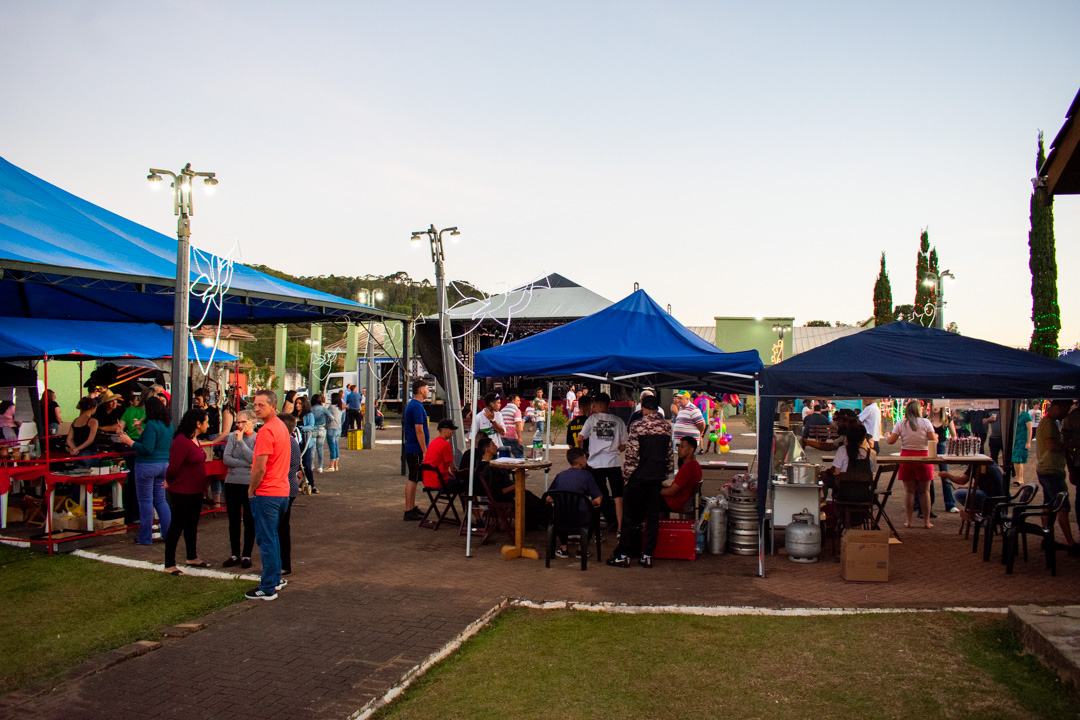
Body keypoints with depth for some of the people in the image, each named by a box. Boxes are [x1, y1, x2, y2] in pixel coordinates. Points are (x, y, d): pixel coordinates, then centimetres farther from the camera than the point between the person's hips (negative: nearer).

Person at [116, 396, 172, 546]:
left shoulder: (151, 425, -17)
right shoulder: (169, 425, 8)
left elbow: (147, 449, -21)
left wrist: (129, 441, -13)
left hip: (147, 465, -8)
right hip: (164, 464, 8)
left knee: (146, 501, 2)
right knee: (160, 500, 15)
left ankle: (145, 537, 9)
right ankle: (168, 532, 15)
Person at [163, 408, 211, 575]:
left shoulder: (194, 440, 10)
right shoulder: (182, 441, -22)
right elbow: (173, 467, -22)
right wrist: (169, 483, -4)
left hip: (195, 491, 9)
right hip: (182, 492, -9)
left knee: (192, 525, 20)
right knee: (177, 526, 0)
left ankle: (192, 558, 33)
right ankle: (169, 564, 10)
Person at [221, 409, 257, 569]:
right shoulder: (233, 436, 4)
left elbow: (254, 459, -17)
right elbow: (226, 459, -5)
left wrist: (241, 441, -15)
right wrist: (247, 464, -13)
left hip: (250, 484, -3)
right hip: (232, 483, 3)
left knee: (249, 521, 6)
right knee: (233, 521, 10)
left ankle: (246, 555, 17)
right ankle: (235, 554, 22)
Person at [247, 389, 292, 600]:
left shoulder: (266, 431, -18)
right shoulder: (282, 427, 12)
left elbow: (260, 467, -22)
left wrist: (251, 489, -6)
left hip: (266, 494, -9)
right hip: (282, 491, 9)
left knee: (266, 540, -2)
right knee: (272, 537, 20)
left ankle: (268, 588, 3)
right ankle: (276, 578, 29)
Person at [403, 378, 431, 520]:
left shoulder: (412, 404, 15)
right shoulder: (417, 406, -18)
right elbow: (419, 430, -21)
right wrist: (424, 451, -19)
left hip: (411, 448, 10)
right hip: (416, 449, -10)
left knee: (413, 479, 16)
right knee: (413, 479, -6)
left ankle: (412, 507, 25)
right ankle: (409, 511, -2)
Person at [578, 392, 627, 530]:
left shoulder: (592, 419, 0)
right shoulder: (618, 421, 5)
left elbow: (580, 439, -5)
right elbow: (623, 446, 9)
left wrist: (582, 452, 15)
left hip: (596, 463, -1)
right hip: (614, 463, 1)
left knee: (600, 496, 10)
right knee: (618, 497, 1)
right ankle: (620, 527, -3)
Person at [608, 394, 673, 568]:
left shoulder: (637, 426, -12)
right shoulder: (667, 427, 4)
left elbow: (631, 454, -13)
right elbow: (670, 454, 10)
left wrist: (626, 475, -3)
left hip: (638, 477, -4)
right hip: (658, 477, 4)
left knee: (630, 518, 4)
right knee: (653, 518, 9)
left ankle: (623, 555, 8)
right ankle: (647, 556, 11)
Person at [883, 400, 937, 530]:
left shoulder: (901, 423, -1)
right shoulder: (925, 422, -3)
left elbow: (891, 441, -3)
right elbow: (933, 440, -5)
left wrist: (886, 436, 19)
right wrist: (936, 436, 17)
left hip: (906, 457, 1)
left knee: (909, 491, 6)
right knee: (924, 491, 7)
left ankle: (908, 521, 7)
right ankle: (926, 521, 10)